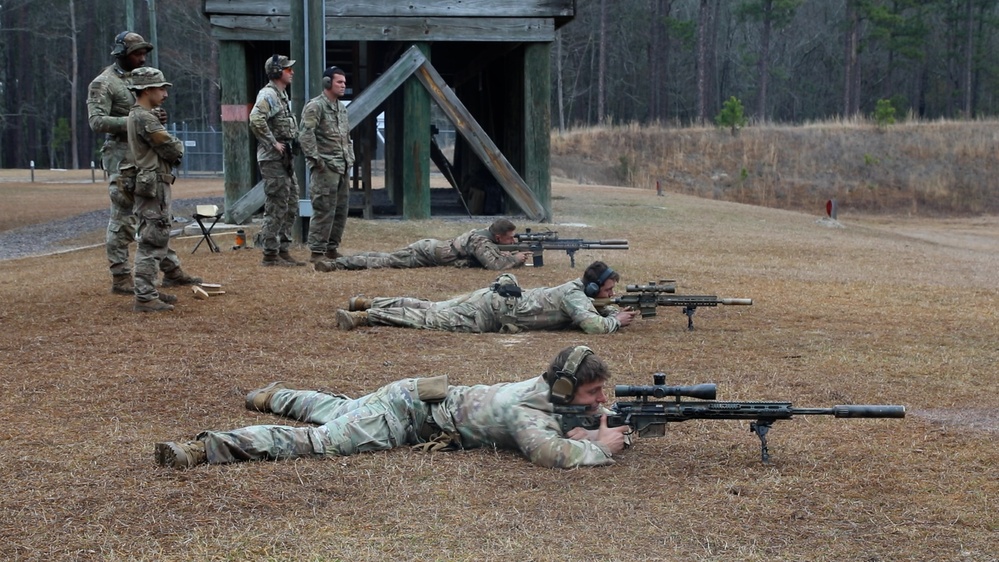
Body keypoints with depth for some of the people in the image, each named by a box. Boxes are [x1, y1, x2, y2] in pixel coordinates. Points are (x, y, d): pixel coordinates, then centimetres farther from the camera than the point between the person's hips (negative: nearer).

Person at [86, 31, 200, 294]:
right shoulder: (103, 83, -9)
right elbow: (97, 121, -19)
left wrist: (158, 117, -1)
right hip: (122, 157, -8)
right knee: (123, 219, -5)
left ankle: (171, 270, 20)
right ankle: (121, 279, 0)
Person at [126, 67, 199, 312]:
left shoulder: (137, 116, 16)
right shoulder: (144, 118, -17)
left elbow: (167, 150, 20)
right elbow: (173, 149, -15)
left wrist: (173, 148, 1)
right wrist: (179, 145, 5)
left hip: (152, 186, 11)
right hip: (153, 186, -11)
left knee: (153, 242, 17)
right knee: (152, 242, -9)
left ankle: (148, 291, 24)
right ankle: (144, 298, -9)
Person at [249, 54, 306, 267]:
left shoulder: (282, 95, 18)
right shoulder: (268, 94, -13)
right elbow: (256, 120, -29)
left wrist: (292, 142, 13)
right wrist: (273, 143, -23)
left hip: (286, 160, 10)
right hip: (273, 160, -10)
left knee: (291, 207, 12)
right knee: (276, 208, -7)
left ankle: (283, 250, 18)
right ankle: (270, 254, -3)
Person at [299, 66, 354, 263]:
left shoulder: (341, 107, 19)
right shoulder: (315, 106, -10)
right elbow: (305, 134, -18)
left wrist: (350, 157, 18)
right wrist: (315, 158, -19)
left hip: (342, 167, 9)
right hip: (325, 167, -9)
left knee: (341, 210, 10)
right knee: (324, 210, -10)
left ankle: (331, 249, 19)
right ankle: (317, 252, -7)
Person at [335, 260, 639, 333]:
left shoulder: (578, 290, 13)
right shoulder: (575, 296, -14)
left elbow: (590, 310, 34)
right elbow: (595, 326, -30)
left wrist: (612, 310, 15)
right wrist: (617, 321, -10)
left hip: (495, 296, 8)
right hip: (492, 311, -8)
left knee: (428, 308, 11)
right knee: (429, 319, -12)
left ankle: (366, 303, 13)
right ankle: (361, 317, -15)